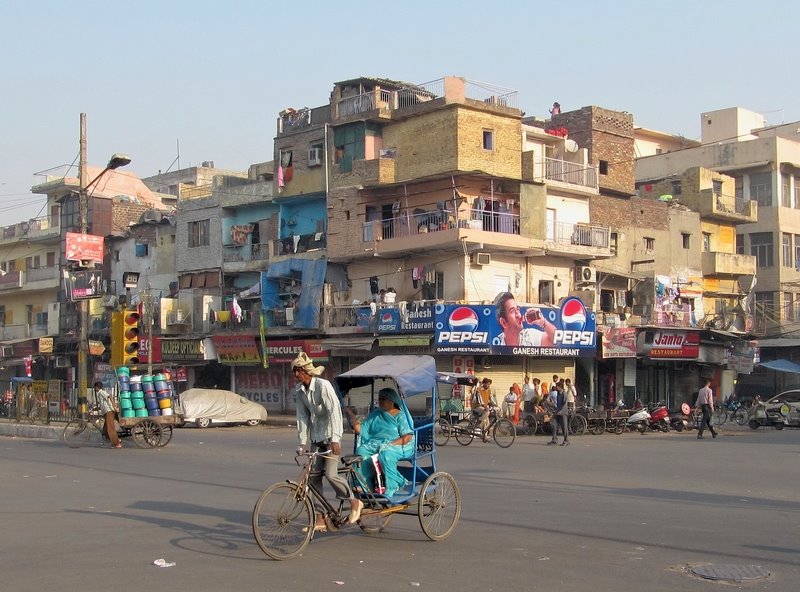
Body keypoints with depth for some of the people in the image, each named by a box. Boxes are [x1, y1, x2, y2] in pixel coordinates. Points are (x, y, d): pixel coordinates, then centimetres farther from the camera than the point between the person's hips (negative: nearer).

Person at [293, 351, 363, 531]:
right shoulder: (299, 390, 2)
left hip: (330, 435, -7)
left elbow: (334, 411, -24)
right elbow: (302, 417, 6)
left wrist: (335, 439, -31)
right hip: (316, 437, 7)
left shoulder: (323, 385, -18)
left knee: (330, 474, -17)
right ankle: (320, 518, 10)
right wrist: (302, 443, 1)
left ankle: (355, 502, 6)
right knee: (314, 476, 3)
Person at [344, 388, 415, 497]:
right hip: (374, 445, 5)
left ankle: (390, 489, -31)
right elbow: (360, 430, 15)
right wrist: (351, 415, 5)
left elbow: (408, 437, -7)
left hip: (397, 446, -5)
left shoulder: (401, 416, 5)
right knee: (361, 451, -27)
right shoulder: (375, 415, 21)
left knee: (385, 453, -38)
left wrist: (391, 444, -20)